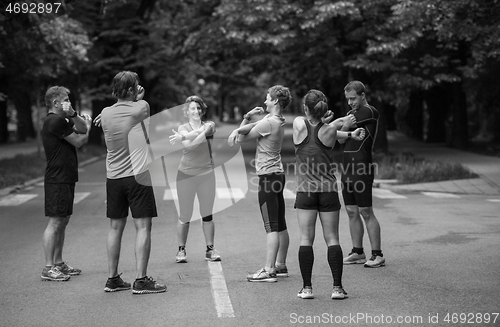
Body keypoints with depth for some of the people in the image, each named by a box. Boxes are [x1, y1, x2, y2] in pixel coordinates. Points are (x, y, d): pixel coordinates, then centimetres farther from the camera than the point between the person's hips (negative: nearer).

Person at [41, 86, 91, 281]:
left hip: (66, 179, 10)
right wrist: (87, 127, 9)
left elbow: (83, 128, 9)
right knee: (55, 222, -9)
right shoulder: (56, 121, -14)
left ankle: (58, 263, 21)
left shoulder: (61, 120, 18)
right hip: (57, 180, -10)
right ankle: (48, 268, -7)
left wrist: (73, 115, -8)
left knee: (63, 221, 14)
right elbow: (78, 141, -10)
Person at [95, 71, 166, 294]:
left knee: (115, 228, 11)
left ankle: (113, 279, 16)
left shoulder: (105, 114, 2)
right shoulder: (141, 107, -9)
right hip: (137, 176, -5)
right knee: (143, 227, -1)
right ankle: (141, 280, -4)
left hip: (113, 177, 5)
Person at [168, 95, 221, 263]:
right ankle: (181, 250, 11)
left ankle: (210, 249, 14)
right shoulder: (183, 128, 5)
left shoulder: (209, 125, 7)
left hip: (206, 174, 1)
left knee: (207, 215, 7)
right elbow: (188, 144, -15)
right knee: (185, 215, 1)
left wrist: (183, 137, -26)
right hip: (186, 174, -1)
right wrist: (202, 130, -23)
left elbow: (203, 136, -17)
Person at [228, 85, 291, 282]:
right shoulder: (279, 122, 13)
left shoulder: (268, 122, -15)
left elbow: (243, 139, -6)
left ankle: (269, 271, -11)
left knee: (271, 227, -11)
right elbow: (245, 128, 16)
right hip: (278, 175, 10)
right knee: (280, 225, 14)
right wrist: (247, 118, -1)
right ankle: (280, 266, 22)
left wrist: (238, 132, 12)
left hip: (268, 176, -10)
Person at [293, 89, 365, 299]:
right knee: (332, 238, 4)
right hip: (328, 190, 0)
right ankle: (337, 287, 2)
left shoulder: (299, 125, -4)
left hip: (305, 190, 0)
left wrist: (349, 134, 14)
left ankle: (307, 287, 3)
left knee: (306, 239, 3)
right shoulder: (329, 130, -6)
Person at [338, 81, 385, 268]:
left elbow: (343, 128, -10)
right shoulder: (352, 113, 19)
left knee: (366, 212, -7)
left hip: (362, 168, -9)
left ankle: (377, 255, -3)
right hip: (348, 167, 9)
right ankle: (358, 252, 18)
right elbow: (341, 138, 9)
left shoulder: (370, 112, -9)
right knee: (352, 212, 10)